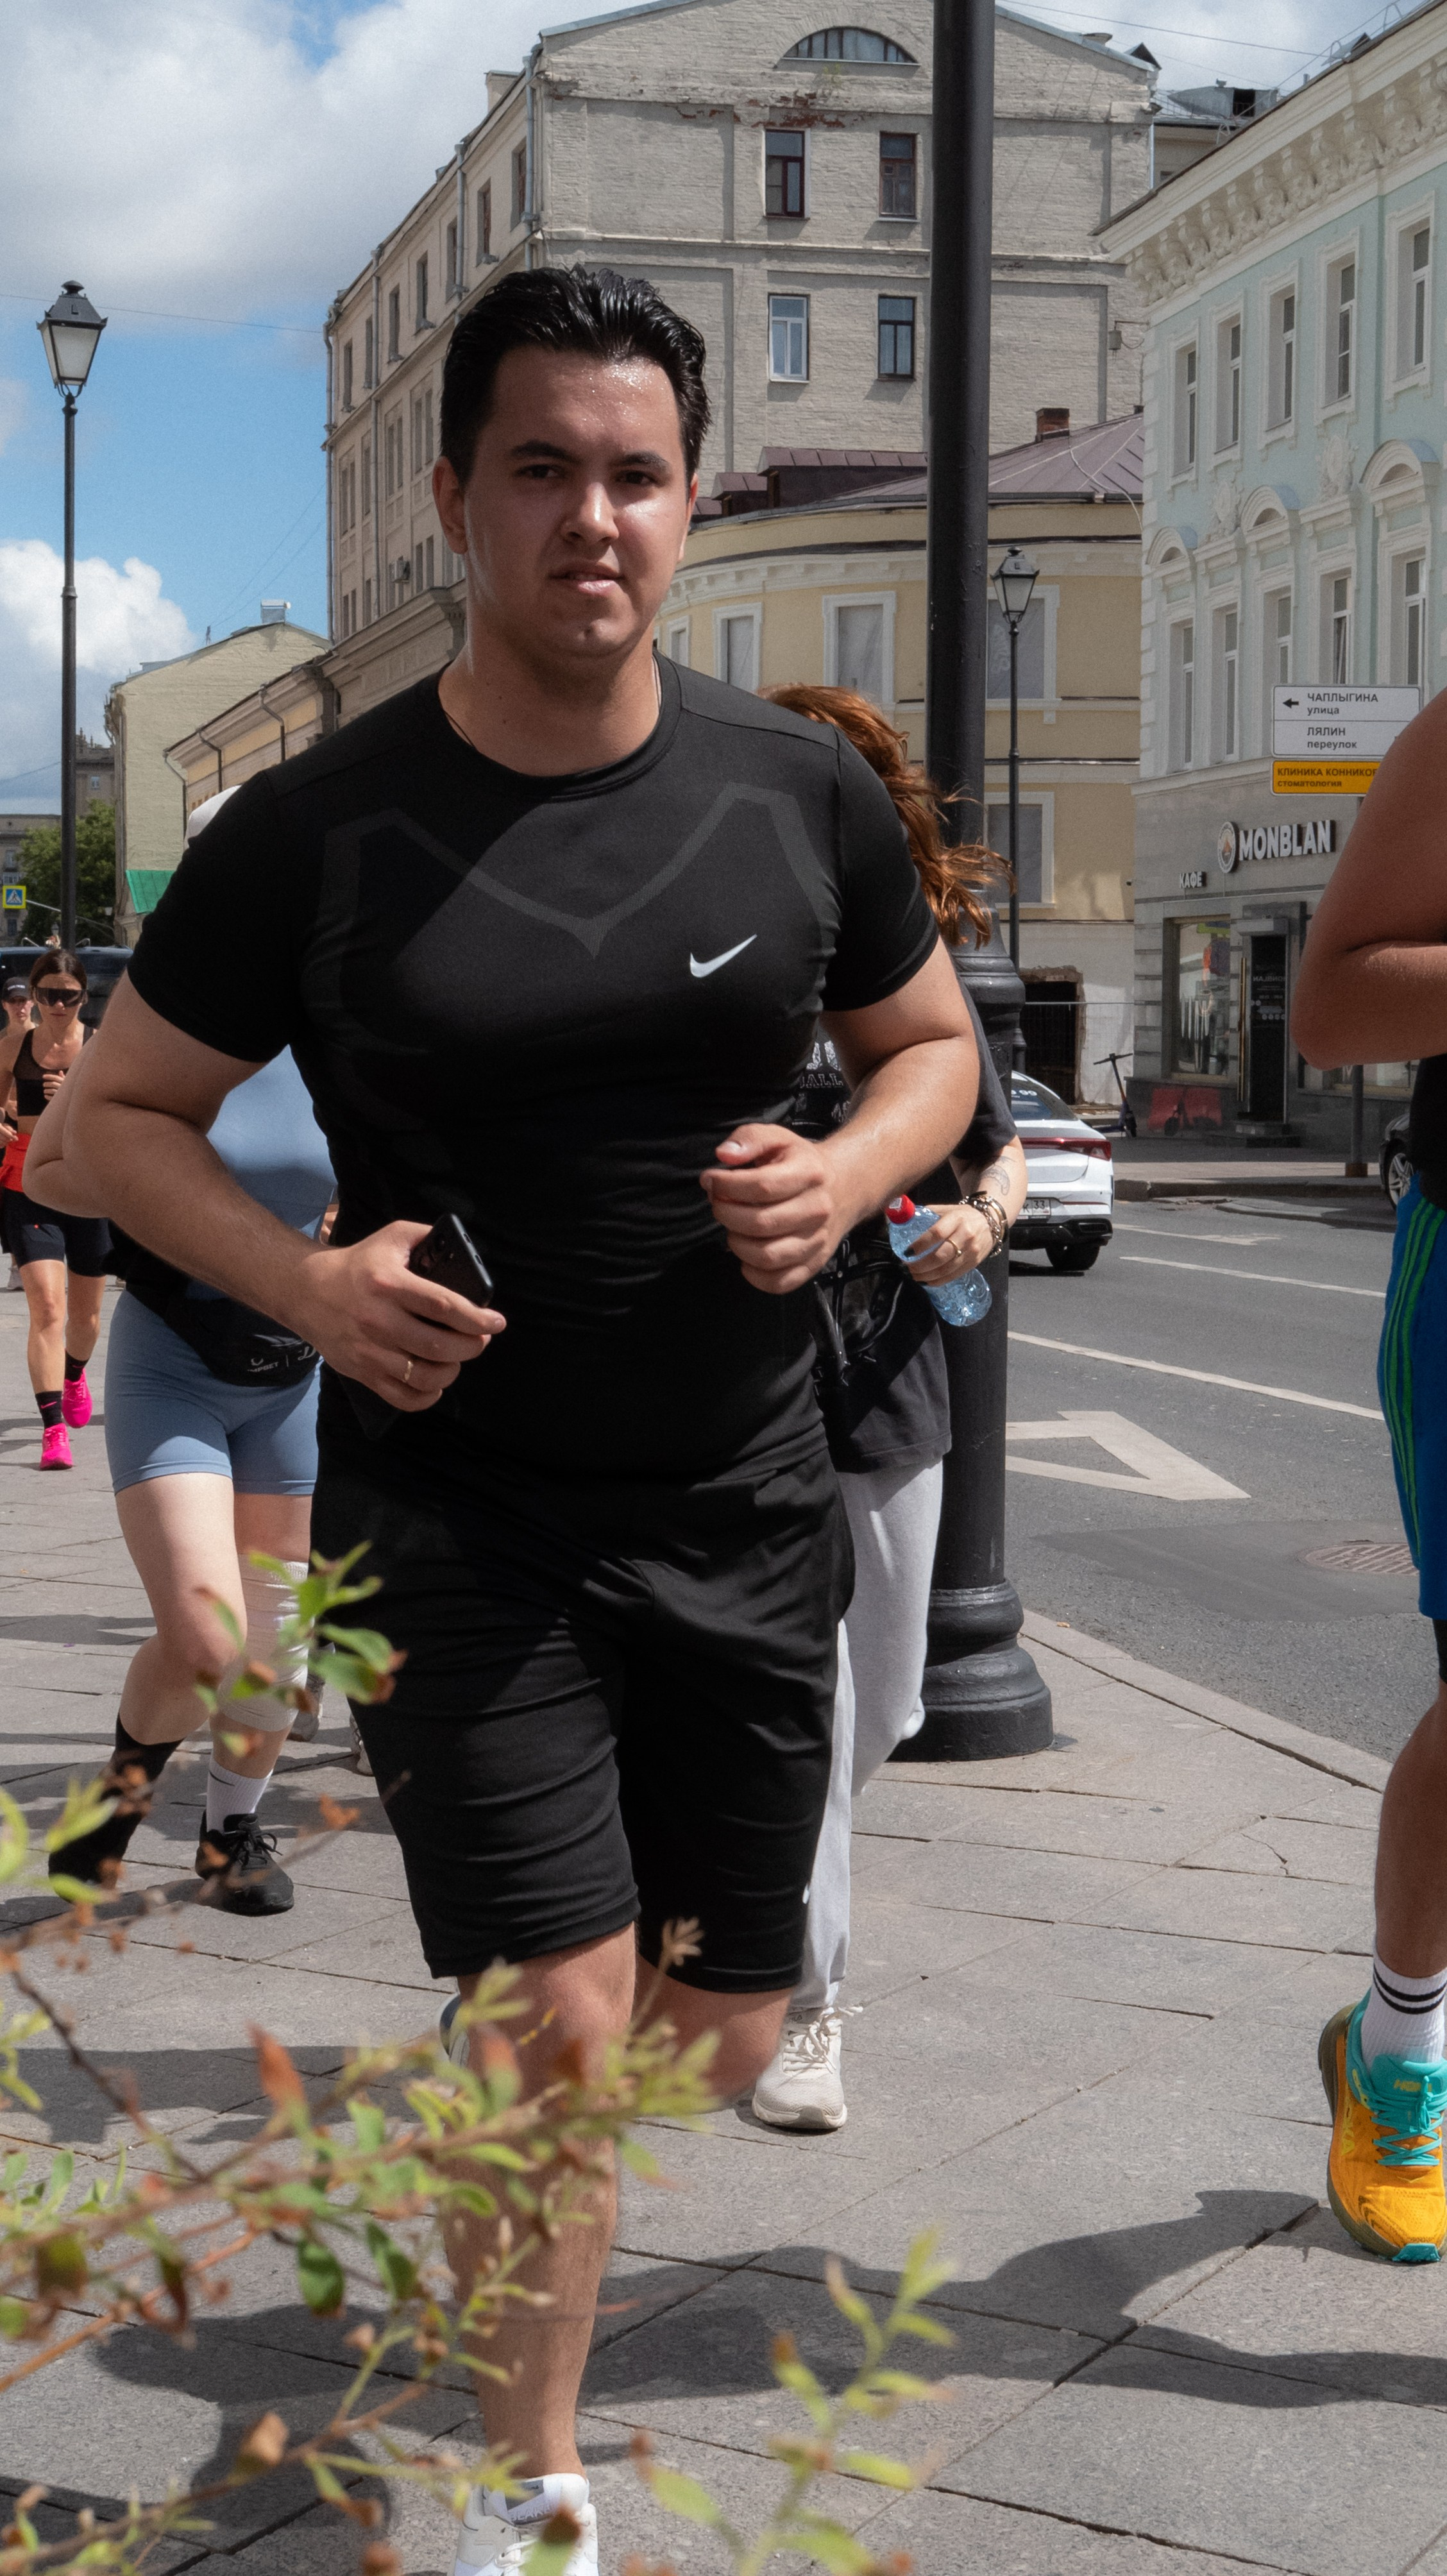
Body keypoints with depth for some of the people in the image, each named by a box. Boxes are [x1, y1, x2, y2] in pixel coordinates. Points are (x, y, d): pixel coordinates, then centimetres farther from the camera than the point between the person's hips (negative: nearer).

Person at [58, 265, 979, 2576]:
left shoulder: (798, 794, -1)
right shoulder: (318, 832, -8)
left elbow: (934, 1044, 13)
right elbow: (120, 1115, 1)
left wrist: (851, 1173, -10)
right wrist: (300, 1280, -18)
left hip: (744, 1517, 4)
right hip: (456, 1527, -3)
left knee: (722, 2043, 12)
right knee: (571, 2027, -10)